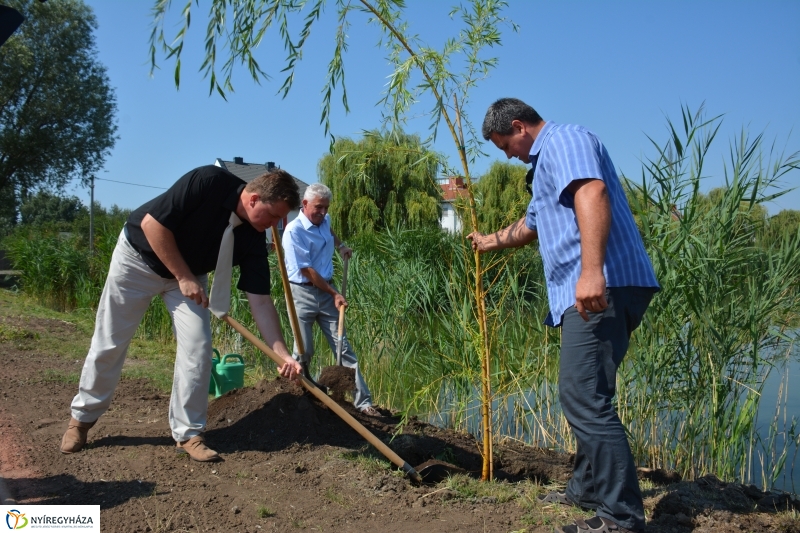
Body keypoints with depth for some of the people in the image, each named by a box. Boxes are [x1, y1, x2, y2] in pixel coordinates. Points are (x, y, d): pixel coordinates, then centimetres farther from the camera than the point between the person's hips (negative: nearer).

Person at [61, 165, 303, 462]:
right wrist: (183, 277, -23)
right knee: (109, 344, 4)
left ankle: (187, 434, 4)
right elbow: (152, 222, -28)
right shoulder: (208, 182, -31)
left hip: (191, 274, 4)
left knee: (197, 346, -10)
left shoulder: (252, 237, -17)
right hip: (138, 256, -4)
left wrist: (283, 354, -24)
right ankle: (82, 417, 26)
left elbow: (260, 300, -17)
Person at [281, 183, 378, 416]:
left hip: (327, 291, 6)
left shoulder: (324, 220, 8)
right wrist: (334, 294, -15)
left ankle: (363, 401, 1)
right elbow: (307, 270, -17)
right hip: (303, 293, -6)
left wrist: (340, 245, 19)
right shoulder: (294, 231, -15)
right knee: (303, 351, -2)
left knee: (343, 346, 1)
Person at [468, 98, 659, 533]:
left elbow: (592, 193, -22)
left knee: (584, 397, -13)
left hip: (603, 287, -11)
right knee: (582, 395, 15)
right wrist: (489, 242, 59)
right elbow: (531, 225, 46)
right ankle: (588, 489, 26)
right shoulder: (546, 160, 31)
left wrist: (591, 270, -34)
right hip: (588, 292, 11)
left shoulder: (564, 140, -1)